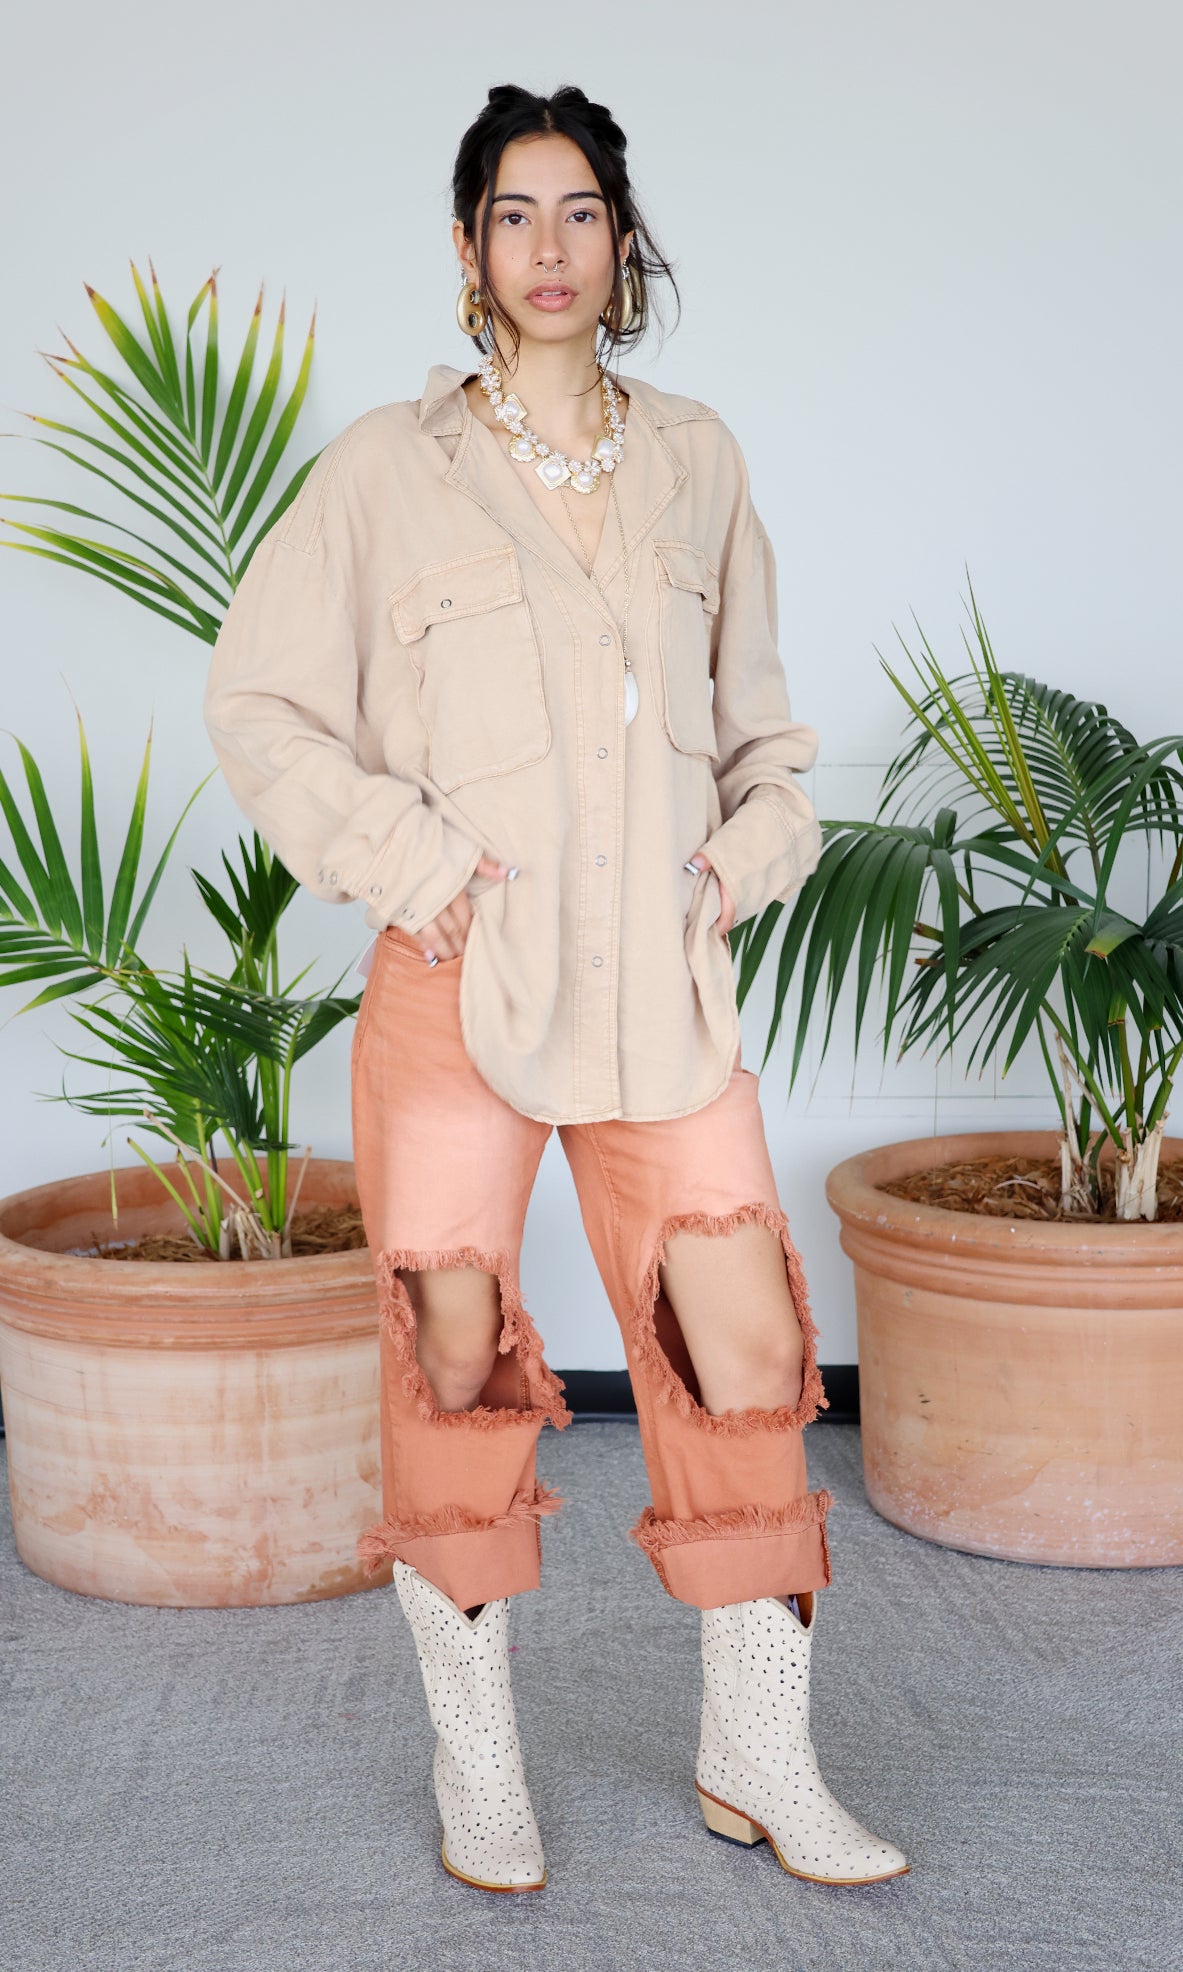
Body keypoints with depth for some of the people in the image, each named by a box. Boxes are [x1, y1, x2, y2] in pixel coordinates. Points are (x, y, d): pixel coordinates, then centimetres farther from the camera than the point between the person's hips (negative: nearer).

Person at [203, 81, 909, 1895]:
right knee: (457, 1360, 2)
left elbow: (755, 706, 24)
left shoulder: (697, 459, 13)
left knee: (750, 1351, -1)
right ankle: (477, 1760, 22)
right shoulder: (389, 469, 3)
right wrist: (405, 856, -7)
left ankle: (758, 1759, 16)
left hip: (663, 977, 3)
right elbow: (257, 699, 3)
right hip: (461, 977, -3)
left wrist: (755, 845, 7)